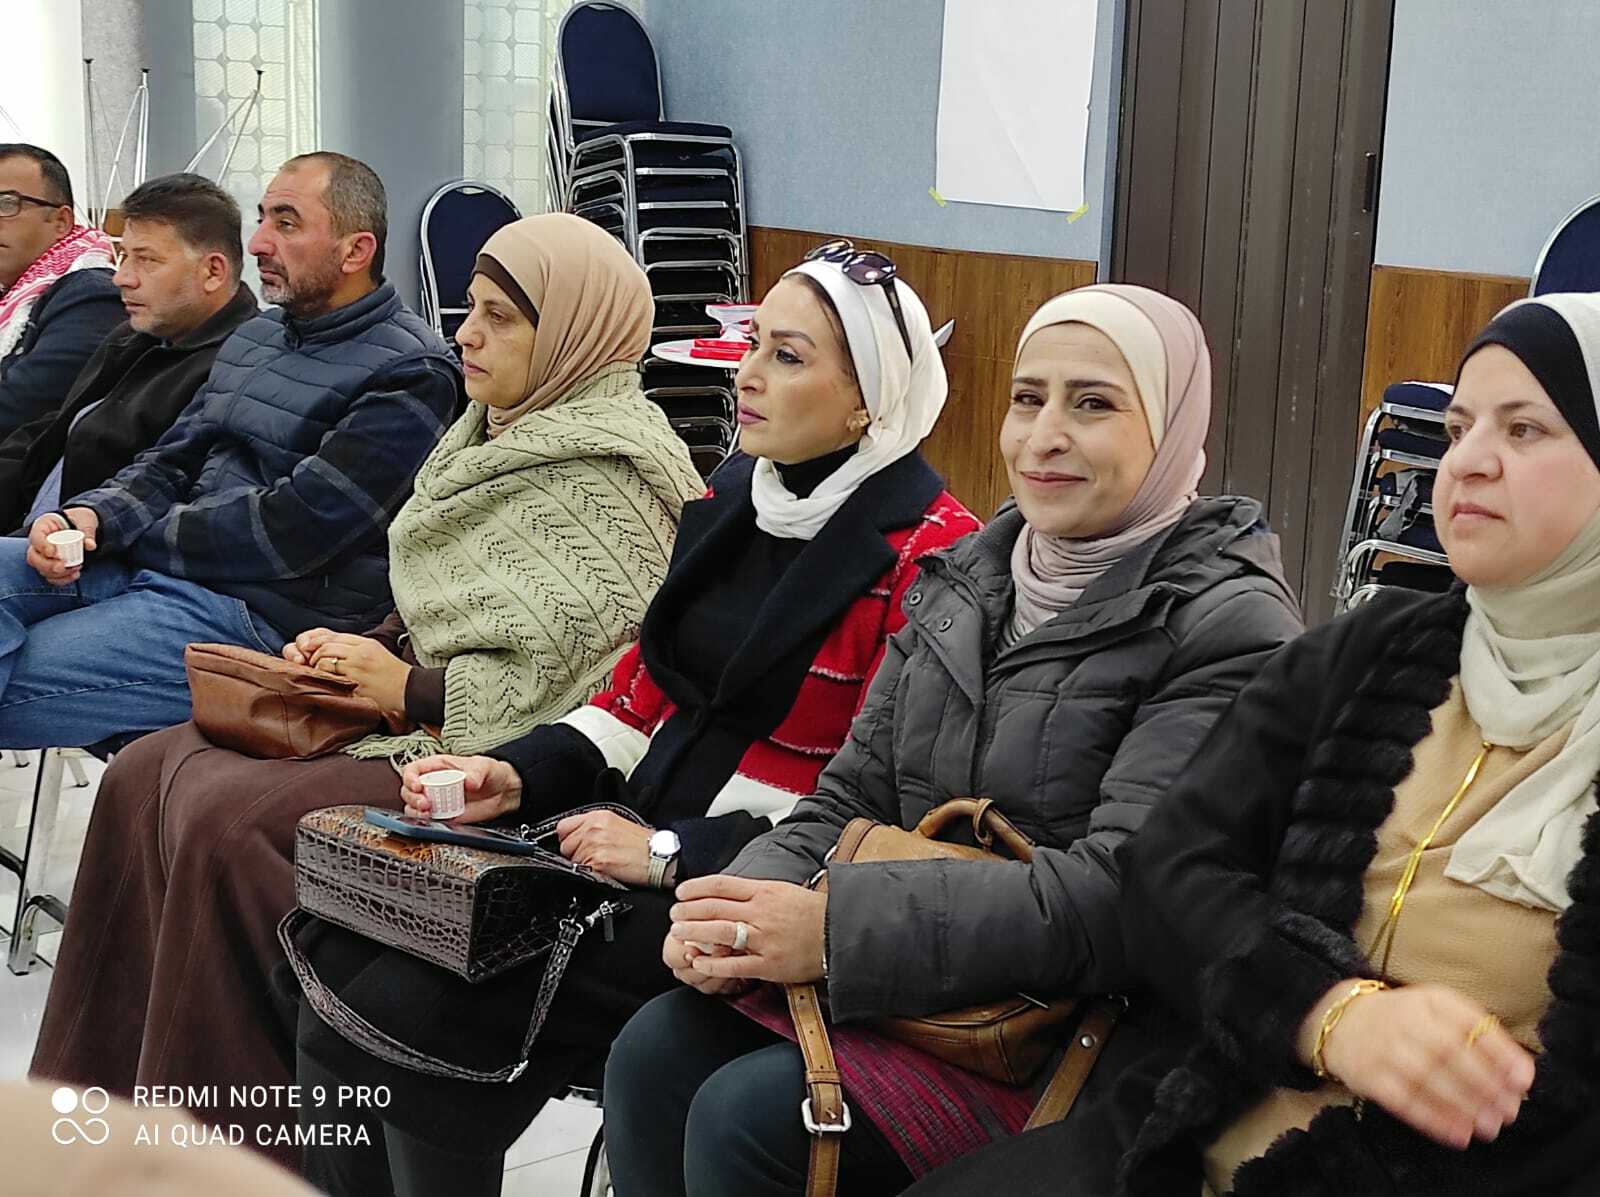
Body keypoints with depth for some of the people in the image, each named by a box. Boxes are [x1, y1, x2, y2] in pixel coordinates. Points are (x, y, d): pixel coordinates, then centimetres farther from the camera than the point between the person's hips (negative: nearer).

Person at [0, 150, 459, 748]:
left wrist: (144, 534, -6)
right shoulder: (254, 337, 20)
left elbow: (295, 530, -16)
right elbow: (170, 462, 18)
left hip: (267, 614, -8)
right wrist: (92, 516, -5)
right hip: (159, 565, 8)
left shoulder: (411, 374, -9)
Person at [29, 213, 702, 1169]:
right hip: (424, 722, 10)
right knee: (148, 776, -2)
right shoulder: (503, 436, 16)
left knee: (228, 821, -24)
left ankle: (250, 1151, -10)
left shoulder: (605, 479, -13)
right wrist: (364, 648, 4)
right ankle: (111, 1101, 3)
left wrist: (410, 689, -15)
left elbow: (559, 678, -21)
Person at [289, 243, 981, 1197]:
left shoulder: (929, 551, -13)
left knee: (416, 1009, -19)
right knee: (344, 949, -9)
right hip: (644, 825, 8)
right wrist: (516, 777, 0)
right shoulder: (730, 500, 12)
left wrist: (669, 852, -19)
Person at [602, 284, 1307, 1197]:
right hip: (928, 988, 7)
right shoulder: (966, 581, 10)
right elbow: (853, 796, 9)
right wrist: (748, 901, -13)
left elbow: (1124, 894, -24)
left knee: (746, 1118, -22)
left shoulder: (1229, 629, -14)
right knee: (654, 1055, -12)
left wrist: (838, 928, -29)